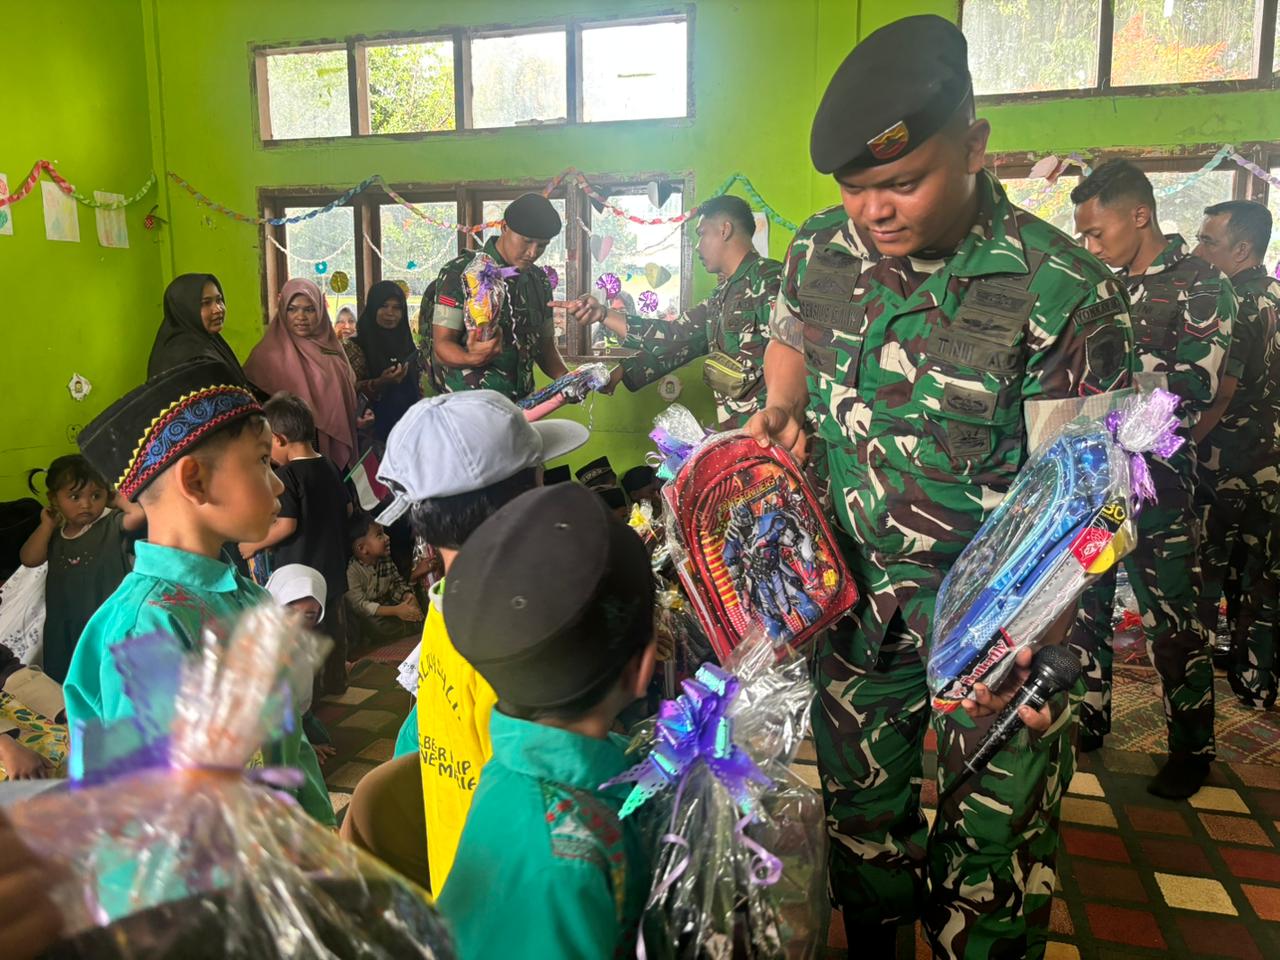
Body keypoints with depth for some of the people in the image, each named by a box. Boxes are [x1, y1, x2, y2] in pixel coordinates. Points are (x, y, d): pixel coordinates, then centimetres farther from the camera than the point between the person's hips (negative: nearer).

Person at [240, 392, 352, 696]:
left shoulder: (287, 475, -18)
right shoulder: (330, 468, 4)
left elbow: (285, 525, -22)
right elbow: (348, 510, 13)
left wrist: (253, 545, -8)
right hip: (332, 567, 8)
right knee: (332, 626, 20)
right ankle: (334, 681, 34)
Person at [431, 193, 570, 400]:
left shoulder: (539, 280, 14)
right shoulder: (460, 273, -4)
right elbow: (441, 348, -7)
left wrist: (566, 379, 0)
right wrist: (473, 358, -28)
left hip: (521, 408, 5)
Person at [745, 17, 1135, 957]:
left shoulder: (1066, 293, -20)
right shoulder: (820, 250, -4)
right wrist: (782, 409, -2)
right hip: (855, 593, 5)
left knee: (991, 855, 10)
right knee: (858, 808, 22)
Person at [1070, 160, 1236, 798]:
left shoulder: (1200, 285, -6)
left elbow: (1194, 383, -18)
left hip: (1156, 484, -6)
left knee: (1171, 621, 3)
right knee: (1085, 603, 13)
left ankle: (1192, 747, 19)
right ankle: (1088, 719, 30)